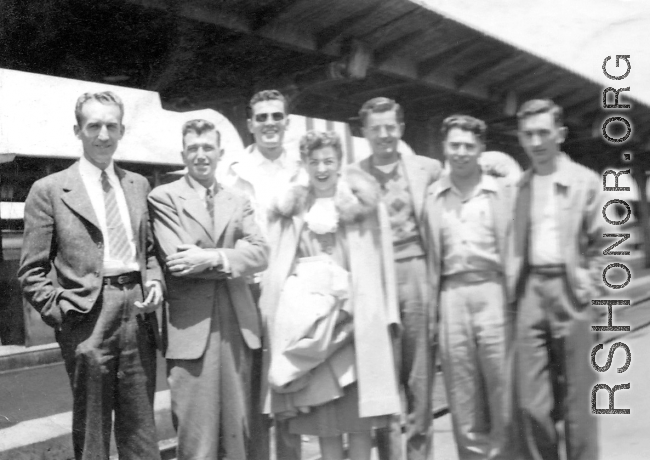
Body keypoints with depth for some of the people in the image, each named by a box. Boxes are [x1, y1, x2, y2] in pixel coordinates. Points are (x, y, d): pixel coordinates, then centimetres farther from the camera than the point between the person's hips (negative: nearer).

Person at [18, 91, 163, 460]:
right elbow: (32, 272, -1)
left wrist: (155, 282, 1)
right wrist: (62, 312, -9)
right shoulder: (50, 190, -1)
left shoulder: (138, 185, 12)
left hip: (138, 314, 4)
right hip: (89, 319, -3)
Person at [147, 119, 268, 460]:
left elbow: (259, 254, 0)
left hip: (237, 326, 4)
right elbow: (176, 260, -11)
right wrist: (231, 256, -8)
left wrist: (212, 257, -13)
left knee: (238, 431, 11)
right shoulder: (164, 197, 2)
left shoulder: (238, 202, 15)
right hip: (190, 328, -4)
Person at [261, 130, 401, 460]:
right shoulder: (292, 206, 8)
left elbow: (378, 263, 2)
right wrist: (279, 316, 1)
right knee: (322, 415, 6)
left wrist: (384, 317, -3)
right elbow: (278, 265, 9)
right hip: (306, 315, 2)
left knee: (357, 411, 1)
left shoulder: (363, 202, 2)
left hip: (353, 315, -2)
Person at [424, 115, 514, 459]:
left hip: (493, 291, -2)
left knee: (502, 391, 1)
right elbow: (430, 256, 8)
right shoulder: (432, 196, 9)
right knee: (462, 398, 7)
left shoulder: (504, 190, 6)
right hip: (451, 296, 2)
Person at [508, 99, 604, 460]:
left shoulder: (585, 181, 3)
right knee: (530, 403, 1)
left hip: (568, 290, -2)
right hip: (529, 291, 2)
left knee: (577, 400, 4)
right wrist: (513, 287, 4)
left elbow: (602, 244, 4)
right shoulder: (518, 186, 11)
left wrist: (589, 286, -4)